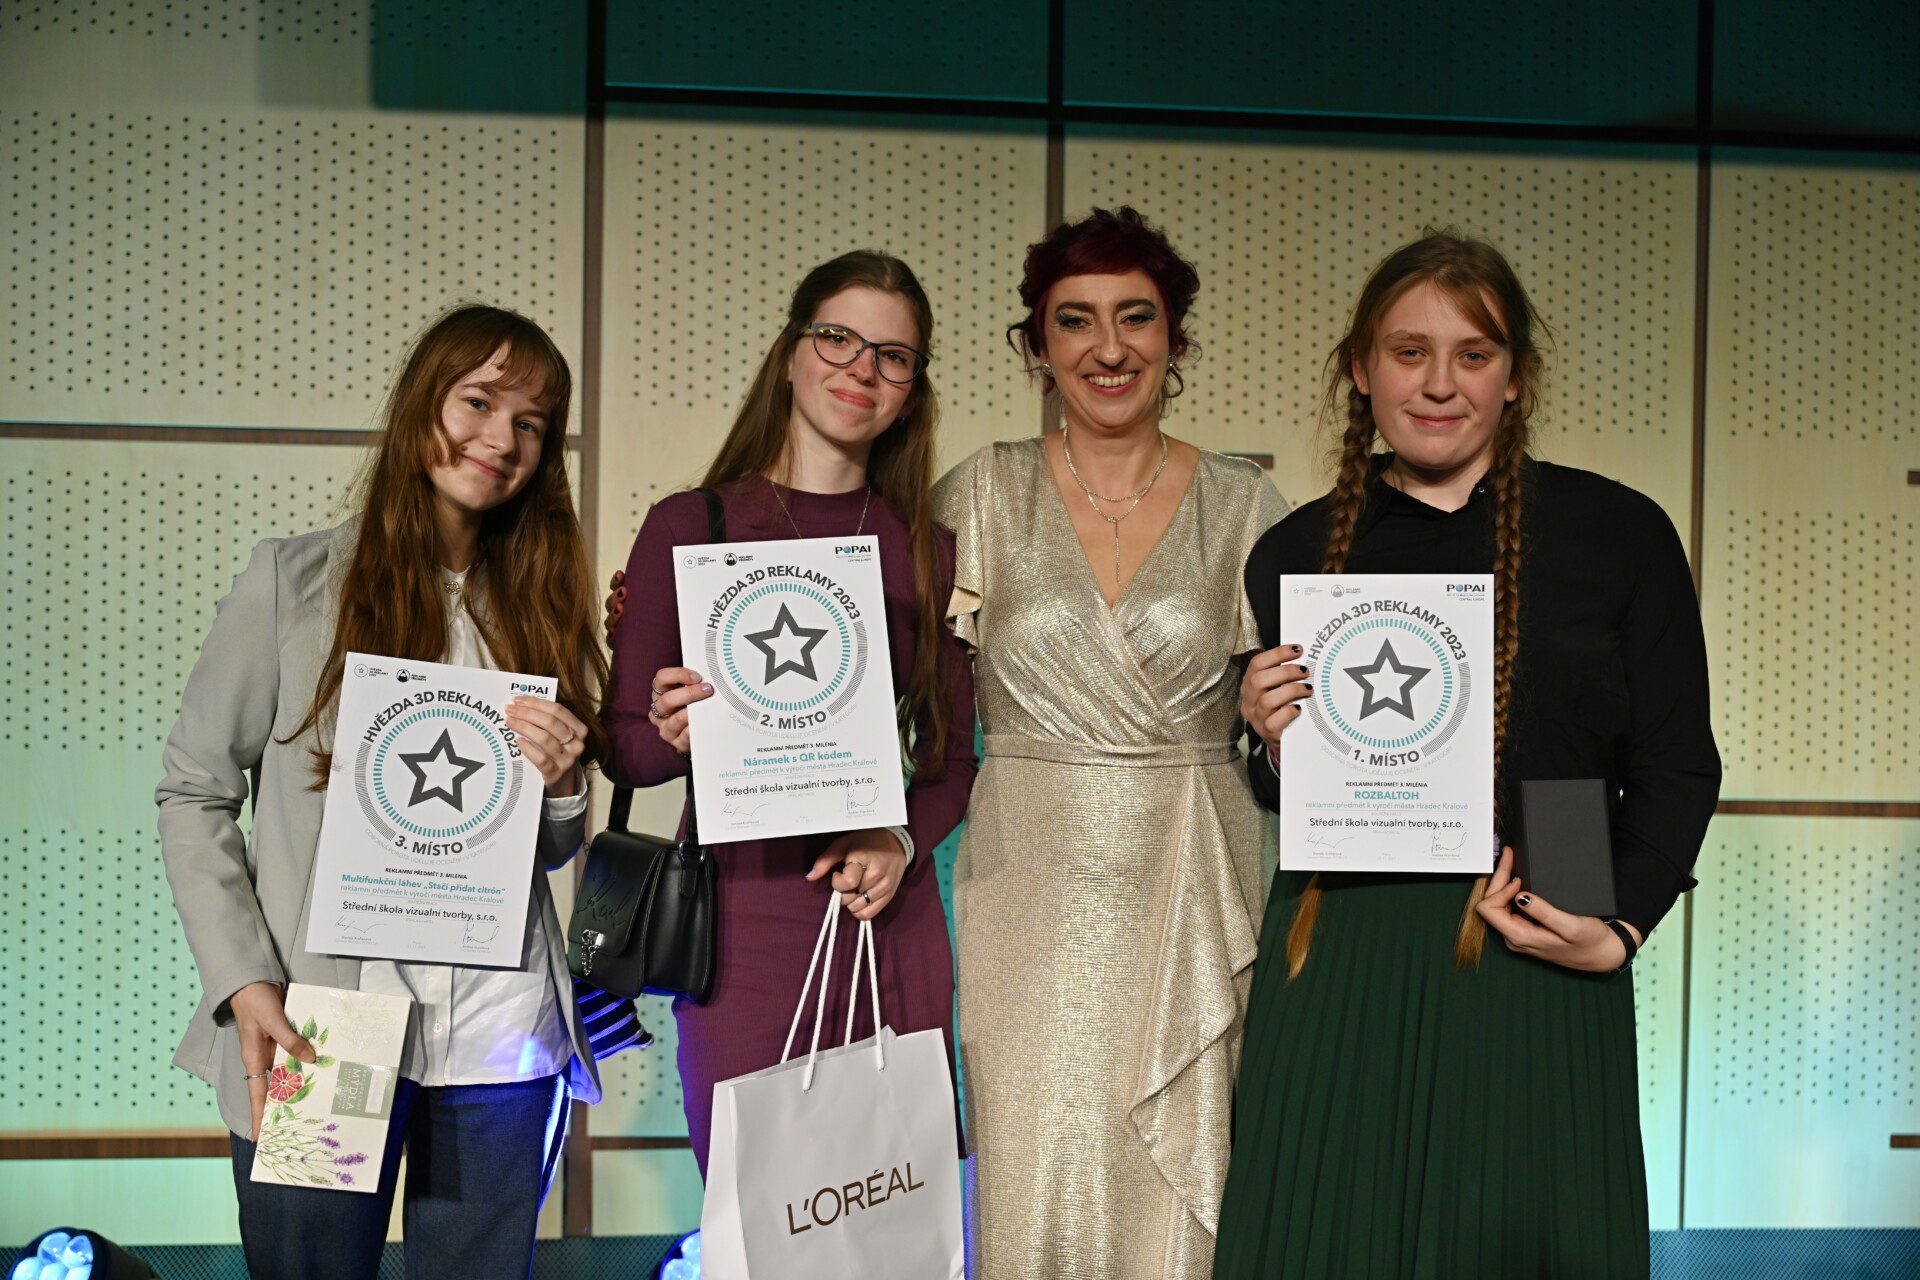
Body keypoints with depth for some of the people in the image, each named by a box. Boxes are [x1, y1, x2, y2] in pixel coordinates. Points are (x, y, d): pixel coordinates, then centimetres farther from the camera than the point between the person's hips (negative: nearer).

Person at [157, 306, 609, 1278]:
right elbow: (194, 793, 1)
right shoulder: (293, 580, 0)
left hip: (500, 1044, 3)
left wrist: (560, 786, -7)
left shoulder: (543, 607, 11)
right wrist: (243, 982, -11)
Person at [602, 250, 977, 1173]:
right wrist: (681, 735, -17)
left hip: (889, 919, 3)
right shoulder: (688, 528, 2)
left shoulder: (926, 550, 10)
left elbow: (953, 756, 13)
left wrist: (903, 839, -6)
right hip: (742, 914, -2)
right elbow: (623, 747, 4)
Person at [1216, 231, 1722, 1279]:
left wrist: (1619, 932, -10)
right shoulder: (1297, 553, 7)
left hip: (1536, 968, -1)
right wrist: (1276, 747, -7)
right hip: (1339, 966, 1)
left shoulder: (1619, 533, 1)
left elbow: (1677, 768, 3)